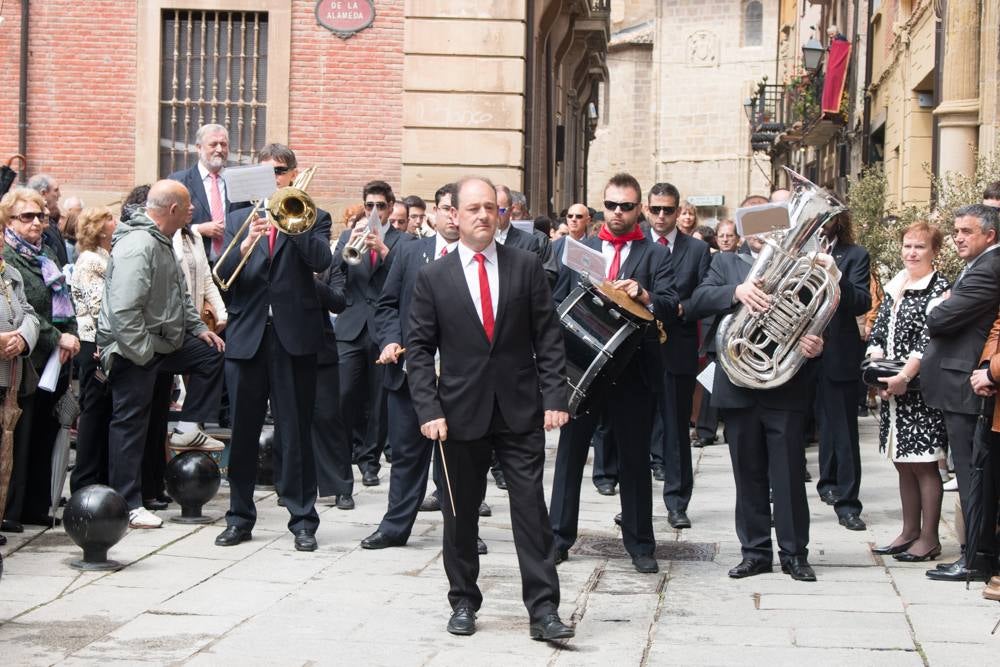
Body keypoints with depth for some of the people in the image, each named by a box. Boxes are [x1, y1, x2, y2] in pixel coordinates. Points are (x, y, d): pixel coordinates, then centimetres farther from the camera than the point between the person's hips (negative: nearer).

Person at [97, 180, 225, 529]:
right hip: (133, 349, -10)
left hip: (162, 342, 10)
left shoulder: (162, 242, 10)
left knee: (211, 355, 8)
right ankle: (127, 504, 5)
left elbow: (179, 294, 23)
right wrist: (142, 354, -23)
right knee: (130, 425, -2)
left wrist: (199, 328, 14)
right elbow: (124, 310, -29)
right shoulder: (138, 245, -23)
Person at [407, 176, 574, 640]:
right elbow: (419, 348, 1)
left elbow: (547, 337, 3)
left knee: (531, 510, -2)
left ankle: (543, 609, 0)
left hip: (520, 410, 0)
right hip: (461, 413, 0)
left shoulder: (526, 267, 3)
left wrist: (554, 396, -6)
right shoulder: (433, 278, 1)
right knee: (460, 512, 9)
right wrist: (429, 409, -9)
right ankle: (463, 602, 23)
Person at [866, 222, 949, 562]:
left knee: (923, 464, -3)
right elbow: (878, 333, 12)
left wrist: (904, 377, -23)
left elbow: (928, 340, -16)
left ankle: (929, 538, 4)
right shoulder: (894, 288, 14)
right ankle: (909, 532, 24)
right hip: (891, 389, 7)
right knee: (903, 464, 14)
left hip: (919, 388, -7)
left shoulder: (938, 288, -8)